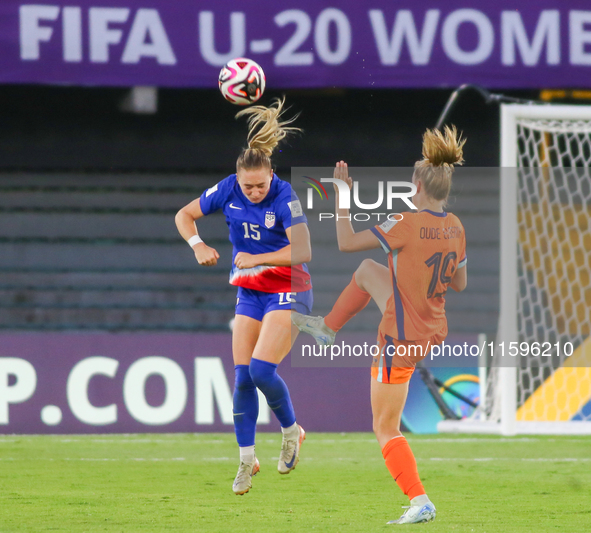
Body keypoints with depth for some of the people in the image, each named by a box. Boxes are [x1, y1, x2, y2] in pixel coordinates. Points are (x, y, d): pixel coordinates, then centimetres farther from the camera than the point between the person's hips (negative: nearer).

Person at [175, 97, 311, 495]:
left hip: (288, 292, -5)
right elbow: (184, 215, 6)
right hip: (249, 293, 5)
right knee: (243, 376, 0)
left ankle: (291, 430, 10)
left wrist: (257, 259, -27)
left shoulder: (285, 198, -21)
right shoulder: (228, 190, -6)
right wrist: (197, 245, -12)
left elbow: (303, 251, -27)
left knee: (262, 370, -17)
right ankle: (247, 460, 10)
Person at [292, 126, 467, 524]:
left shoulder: (407, 224, -23)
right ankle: (327, 328, 48)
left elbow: (347, 242, -15)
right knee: (367, 269, 28)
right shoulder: (456, 229, -2)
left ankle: (421, 503, -7)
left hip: (401, 341, -8)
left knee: (386, 429, 2)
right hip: (435, 331, 8)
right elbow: (460, 284, 11)